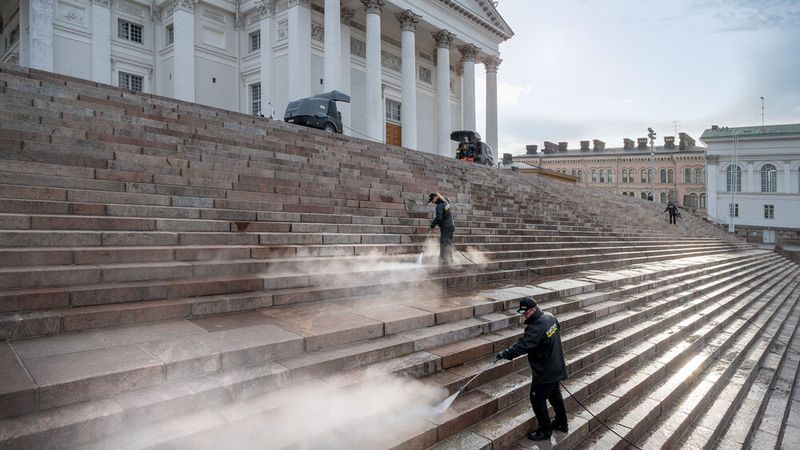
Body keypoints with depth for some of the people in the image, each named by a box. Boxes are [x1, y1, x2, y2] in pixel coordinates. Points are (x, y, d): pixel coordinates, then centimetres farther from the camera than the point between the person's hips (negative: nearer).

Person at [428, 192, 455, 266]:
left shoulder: (439, 206, -15)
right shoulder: (445, 202, 11)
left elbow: (438, 218, -23)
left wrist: (432, 224, -11)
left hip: (446, 227, -9)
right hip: (451, 226, 9)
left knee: (444, 245, -9)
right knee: (449, 244, 16)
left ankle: (444, 262, -11)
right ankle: (450, 261, 23)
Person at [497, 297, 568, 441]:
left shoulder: (536, 328, -31)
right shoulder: (550, 317, -3)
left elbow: (521, 346, -34)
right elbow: (558, 328, 16)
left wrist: (504, 354, -23)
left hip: (544, 372, -10)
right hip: (556, 367, 10)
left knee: (537, 399, 4)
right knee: (555, 395, 25)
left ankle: (545, 431, 18)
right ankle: (561, 423, 40)